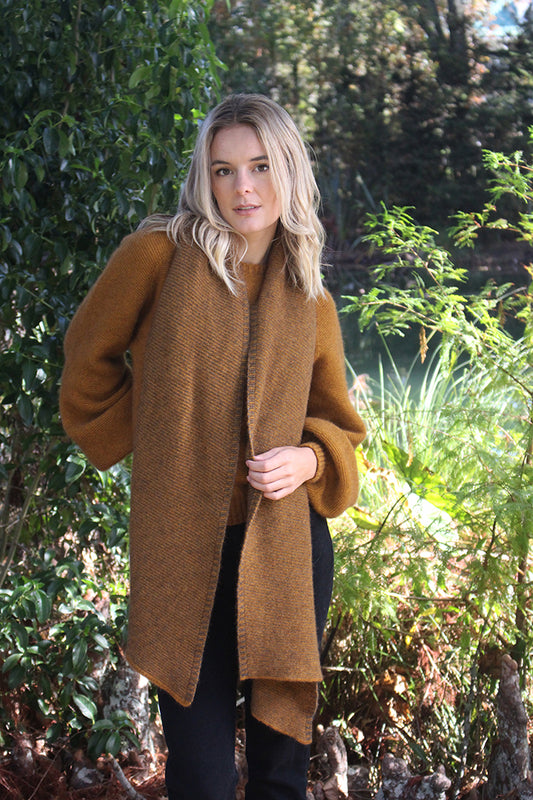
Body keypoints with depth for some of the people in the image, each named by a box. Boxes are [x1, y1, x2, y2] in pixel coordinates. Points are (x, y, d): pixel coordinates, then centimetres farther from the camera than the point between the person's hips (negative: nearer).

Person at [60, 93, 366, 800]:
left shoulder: (312, 304, 7)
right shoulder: (159, 256, -3)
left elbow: (340, 425, 16)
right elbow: (90, 356, 10)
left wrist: (307, 459, -5)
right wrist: (153, 444, 8)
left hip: (286, 549, 3)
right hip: (182, 553, -2)